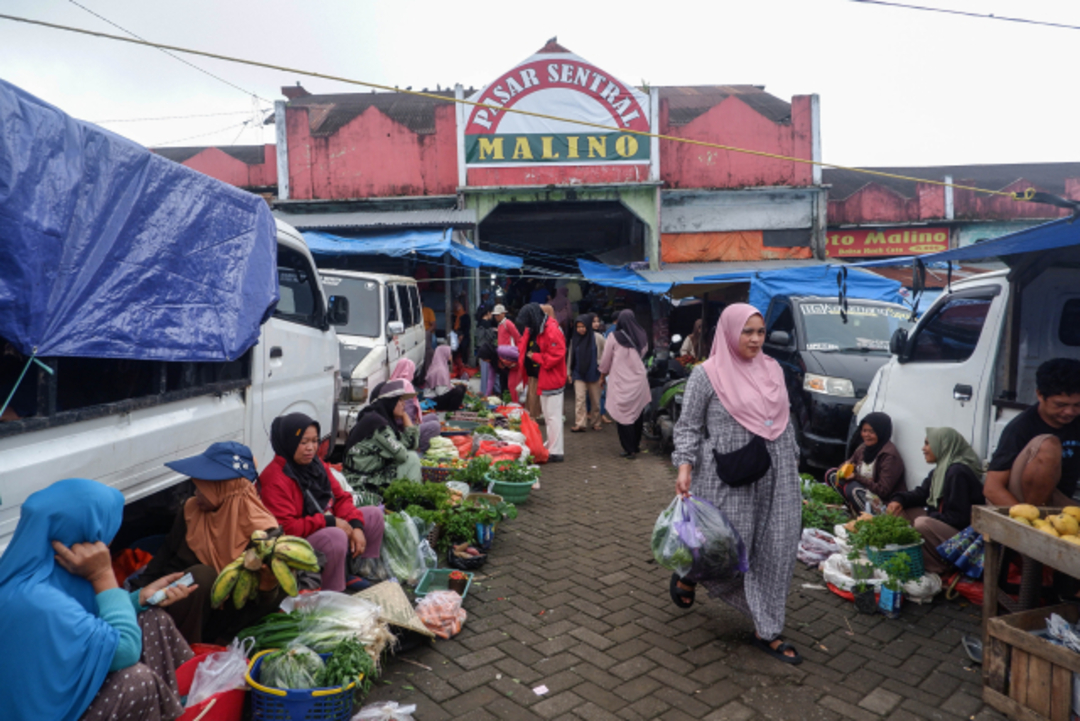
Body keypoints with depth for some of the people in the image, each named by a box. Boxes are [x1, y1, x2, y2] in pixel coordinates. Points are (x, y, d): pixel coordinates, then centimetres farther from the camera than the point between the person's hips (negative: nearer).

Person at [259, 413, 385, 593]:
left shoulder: (316, 464, 5)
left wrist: (356, 526, -10)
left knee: (374, 514, 5)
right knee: (336, 537, -36)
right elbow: (287, 529, -27)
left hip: (327, 527, 9)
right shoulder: (274, 479, -22)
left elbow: (341, 497, 7)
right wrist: (330, 521, -23)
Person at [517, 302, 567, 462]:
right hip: (543, 379, 10)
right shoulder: (538, 330, 11)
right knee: (547, 415, 18)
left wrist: (534, 356, -16)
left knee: (553, 416, -6)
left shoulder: (552, 332, -20)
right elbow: (526, 349, 16)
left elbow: (555, 357, -25)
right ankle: (550, 445, 29)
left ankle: (555, 452, -2)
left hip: (552, 380, -10)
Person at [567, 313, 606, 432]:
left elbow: (604, 355, -4)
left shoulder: (597, 338, -6)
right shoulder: (575, 340, 5)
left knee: (595, 400, 7)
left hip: (593, 374, -2)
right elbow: (570, 356, 12)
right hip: (578, 374, 2)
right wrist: (569, 372, 11)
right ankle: (580, 423, -7)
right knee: (579, 398, -8)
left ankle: (596, 422, 21)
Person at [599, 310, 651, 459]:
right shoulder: (642, 337, 2)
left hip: (620, 382, -4)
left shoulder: (615, 337, -8)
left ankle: (629, 448, 3)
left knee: (623, 416, 2)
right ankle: (636, 445, 25)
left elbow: (606, 359, 0)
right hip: (639, 381, 4)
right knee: (638, 414, 14)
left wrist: (603, 375, 16)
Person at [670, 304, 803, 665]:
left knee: (776, 552, 7)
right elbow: (688, 426, -5)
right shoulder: (707, 374, -7)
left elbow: (785, 422, 17)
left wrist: (793, 464, 18)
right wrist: (685, 466, -18)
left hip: (776, 478, 6)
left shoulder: (773, 369, 9)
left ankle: (767, 632, 22)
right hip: (730, 480, -5)